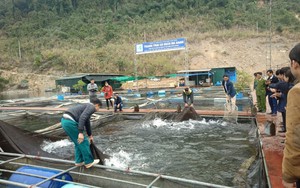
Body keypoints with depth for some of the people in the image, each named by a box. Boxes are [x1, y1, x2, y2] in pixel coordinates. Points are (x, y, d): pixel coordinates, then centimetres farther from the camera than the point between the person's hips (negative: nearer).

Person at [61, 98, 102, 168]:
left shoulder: (86, 106, 29)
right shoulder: (91, 107, -1)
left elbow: (87, 122, 40)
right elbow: (82, 118, -18)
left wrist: (90, 135, 51)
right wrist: (80, 133, -21)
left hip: (65, 121, 10)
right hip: (70, 122, -10)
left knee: (78, 142, 21)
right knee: (83, 142, 4)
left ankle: (79, 161, 28)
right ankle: (89, 162, 16)